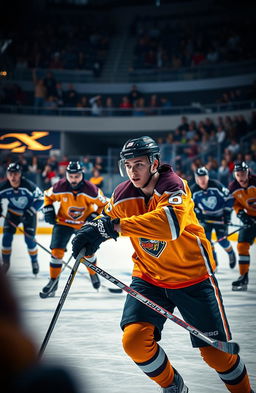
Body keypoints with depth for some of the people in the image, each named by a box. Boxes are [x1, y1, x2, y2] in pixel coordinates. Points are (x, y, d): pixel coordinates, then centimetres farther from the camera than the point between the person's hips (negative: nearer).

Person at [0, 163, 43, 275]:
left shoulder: (29, 186, -30)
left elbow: (40, 199, -19)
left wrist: (30, 212, -24)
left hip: (28, 212, -3)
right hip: (12, 212, 3)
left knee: (29, 239, -8)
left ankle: (34, 261, 16)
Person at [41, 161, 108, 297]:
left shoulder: (90, 189, -24)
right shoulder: (59, 188, -21)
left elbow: (104, 204, -9)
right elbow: (48, 196, 2)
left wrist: (94, 216, -17)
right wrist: (48, 211, -8)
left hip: (84, 223, 0)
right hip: (63, 222, 1)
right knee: (57, 250, -9)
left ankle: (93, 275, 34)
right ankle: (53, 281, 3)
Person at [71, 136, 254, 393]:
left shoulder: (174, 187, -22)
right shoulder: (123, 196, -6)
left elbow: (171, 221, -43)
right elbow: (105, 222, 12)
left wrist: (116, 226, -48)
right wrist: (88, 239, -12)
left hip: (192, 277, -4)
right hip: (149, 278, 4)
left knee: (215, 352, 0)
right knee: (134, 340, -14)